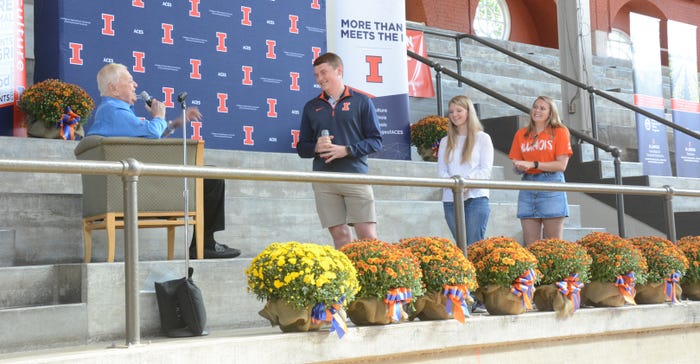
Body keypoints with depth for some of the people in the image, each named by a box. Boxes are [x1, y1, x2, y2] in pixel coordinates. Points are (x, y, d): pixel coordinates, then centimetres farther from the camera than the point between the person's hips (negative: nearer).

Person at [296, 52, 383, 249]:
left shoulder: (361, 101, 7)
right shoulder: (311, 107, 16)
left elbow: (376, 141, 2)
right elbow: (302, 147, 17)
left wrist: (346, 150, -12)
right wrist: (316, 148, -6)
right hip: (323, 181, 3)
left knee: (368, 236, -8)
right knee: (339, 235, 1)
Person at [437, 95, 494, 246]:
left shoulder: (482, 138, 8)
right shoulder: (445, 142, 18)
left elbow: (486, 170, -2)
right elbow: (441, 171, 8)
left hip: (476, 198, -3)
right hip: (451, 200, 3)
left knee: (474, 245, -10)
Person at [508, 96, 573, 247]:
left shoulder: (559, 131, 3)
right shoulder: (521, 134, 14)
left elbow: (561, 165, -7)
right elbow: (516, 165, 14)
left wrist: (533, 164, -14)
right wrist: (520, 167, -10)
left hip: (552, 187, -3)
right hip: (527, 188, 3)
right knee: (530, 245, 1)